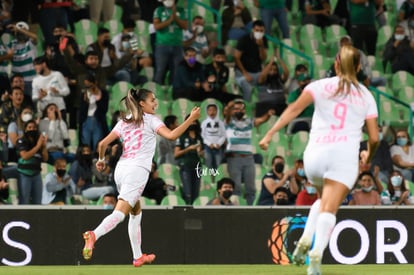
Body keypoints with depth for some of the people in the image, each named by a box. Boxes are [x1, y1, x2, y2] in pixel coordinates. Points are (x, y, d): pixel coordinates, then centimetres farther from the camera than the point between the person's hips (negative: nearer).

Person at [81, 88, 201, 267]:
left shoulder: (124, 122, 17)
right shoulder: (150, 120, 1)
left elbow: (103, 144, 11)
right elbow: (171, 135, -14)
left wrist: (101, 160, 30)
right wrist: (191, 119, -8)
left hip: (121, 169, 7)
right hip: (137, 170, -7)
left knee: (136, 212, 21)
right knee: (119, 213, -17)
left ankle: (138, 257, 23)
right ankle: (94, 235, -42)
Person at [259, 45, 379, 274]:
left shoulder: (320, 86, 12)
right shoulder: (366, 96, 14)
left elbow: (294, 109, -3)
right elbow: (374, 137, 11)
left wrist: (270, 133, -7)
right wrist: (369, 156, 32)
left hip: (315, 154, 2)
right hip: (344, 155, -2)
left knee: (324, 200, 27)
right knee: (329, 209, -11)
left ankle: (305, 238, 6)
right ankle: (317, 252, -34)